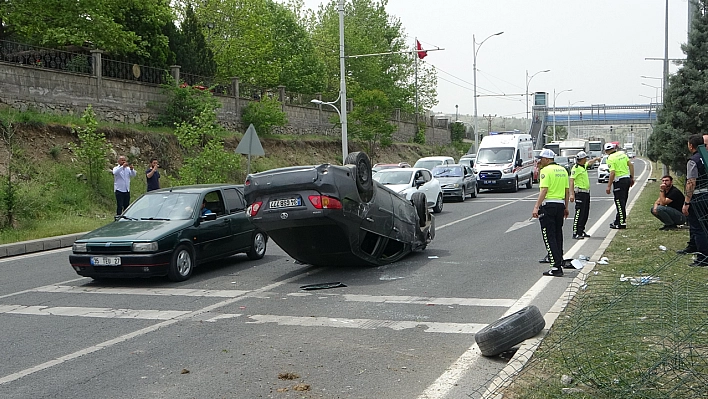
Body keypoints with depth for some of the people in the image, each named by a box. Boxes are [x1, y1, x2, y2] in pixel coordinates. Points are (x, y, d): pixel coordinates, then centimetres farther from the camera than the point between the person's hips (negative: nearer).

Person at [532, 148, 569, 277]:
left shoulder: (546, 170, -10)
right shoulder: (563, 170, 13)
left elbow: (544, 190, -19)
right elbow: (567, 191, 14)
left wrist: (536, 207, -22)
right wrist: (566, 207, 21)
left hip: (548, 205, -8)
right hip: (560, 204, 8)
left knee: (549, 237, -4)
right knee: (558, 236, 17)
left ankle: (556, 267, -9)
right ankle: (560, 264, 22)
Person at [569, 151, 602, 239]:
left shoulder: (584, 166, 14)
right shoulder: (576, 168, -14)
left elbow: (589, 162, 39)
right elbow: (571, 181, -21)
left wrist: (596, 158, 53)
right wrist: (572, 194, -27)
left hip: (586, 192, 10)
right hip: (580, 193, -10)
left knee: (585, 214, 11)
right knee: (579, 214, -10)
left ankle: (581, 231, 18)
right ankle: (575, 233, -9)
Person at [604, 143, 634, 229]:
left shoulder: (610, 158, -13)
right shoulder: (622, 154, 8)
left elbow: (612, 173, -20)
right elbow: (631, 165, 9)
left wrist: (609, 186, -17)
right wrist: (632, 177, 16)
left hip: (619, 181, -8)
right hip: (627, 179, 8)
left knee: (620, 203, -2)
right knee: (623, 202, 15)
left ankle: (622, 223, -1)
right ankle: (618, 221, 24)